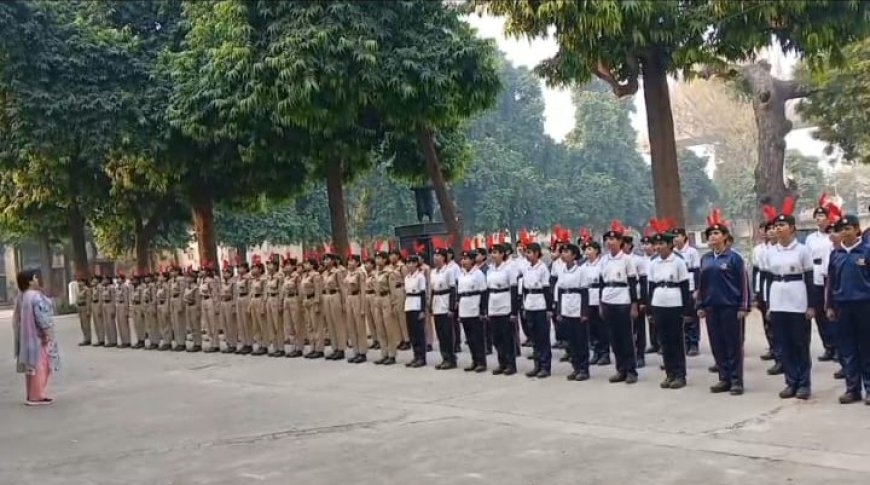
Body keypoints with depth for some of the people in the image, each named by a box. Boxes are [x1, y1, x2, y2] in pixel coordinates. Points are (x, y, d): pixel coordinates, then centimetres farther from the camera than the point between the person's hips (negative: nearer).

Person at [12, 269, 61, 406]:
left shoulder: (20, 297, 8)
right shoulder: (36, 297, -20)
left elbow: (17, 318, 14)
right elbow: (42, 317, -22)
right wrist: (48, 333, -17)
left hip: (26, 336, 9)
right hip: (38, 336, -9)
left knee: (31, 366, 15)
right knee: (39, 366, -2)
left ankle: (32, 395, 20)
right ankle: (36, 396, 0)